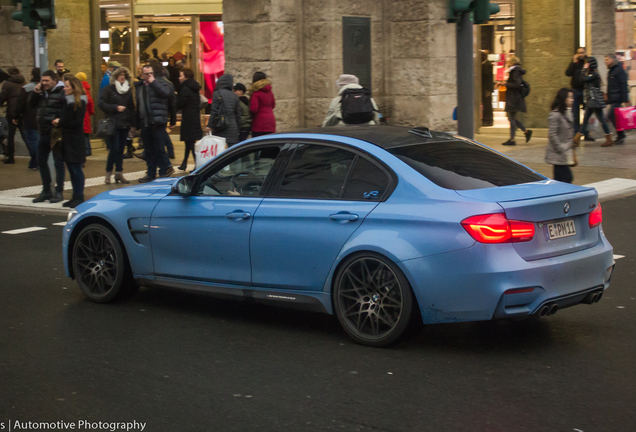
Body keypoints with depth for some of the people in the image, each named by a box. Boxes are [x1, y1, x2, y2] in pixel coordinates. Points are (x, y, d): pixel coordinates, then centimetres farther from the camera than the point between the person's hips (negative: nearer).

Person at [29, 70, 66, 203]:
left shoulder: (61, 93, -13)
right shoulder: (42, 92, 11)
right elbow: (31, 103, 17)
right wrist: (35, 92, 3)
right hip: (44, 133, 8)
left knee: (58, 163, 1)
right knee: (41, 162, 13)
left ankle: (59, 192, 8)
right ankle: (46, 191, 23)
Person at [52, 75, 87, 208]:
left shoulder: (79, 102, -10)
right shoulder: (67, 100, 14)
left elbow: (77, 122, -16)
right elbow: (64, 118, 16)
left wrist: (60, 122, -11)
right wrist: (57, 121, -5)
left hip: (75, 141, -8)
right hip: (67, 139, 8)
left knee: (76, 169, -3)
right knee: (71, 168, 11)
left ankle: (79, 197, 3)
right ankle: (76, 196, 17)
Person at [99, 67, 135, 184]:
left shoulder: (129, 90, 13)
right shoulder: (109, 89, 0)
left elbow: (132, 107, 14)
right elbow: (102, 104, -6)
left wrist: (132, 122, 6)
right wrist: (116, 107, -14)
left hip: (125, 124, 4)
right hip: (113, 123, -4)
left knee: (121, 149, 7)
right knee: (114, 148, -8)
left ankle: (119, 173, 12)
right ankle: (108, 173, 4)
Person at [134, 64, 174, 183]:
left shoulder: (159, 84, 0)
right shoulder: (139, 86, 16)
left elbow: (166, 93, -23)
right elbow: (138, 105, 18)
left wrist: (153, 82, -15)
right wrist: (137, 123, 14)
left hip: (157, 122, -6)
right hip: (145, 123, 6)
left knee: (159, 148, -7)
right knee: (149, 150, 11)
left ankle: (165, 170, 2)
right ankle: (151, 174, 17)